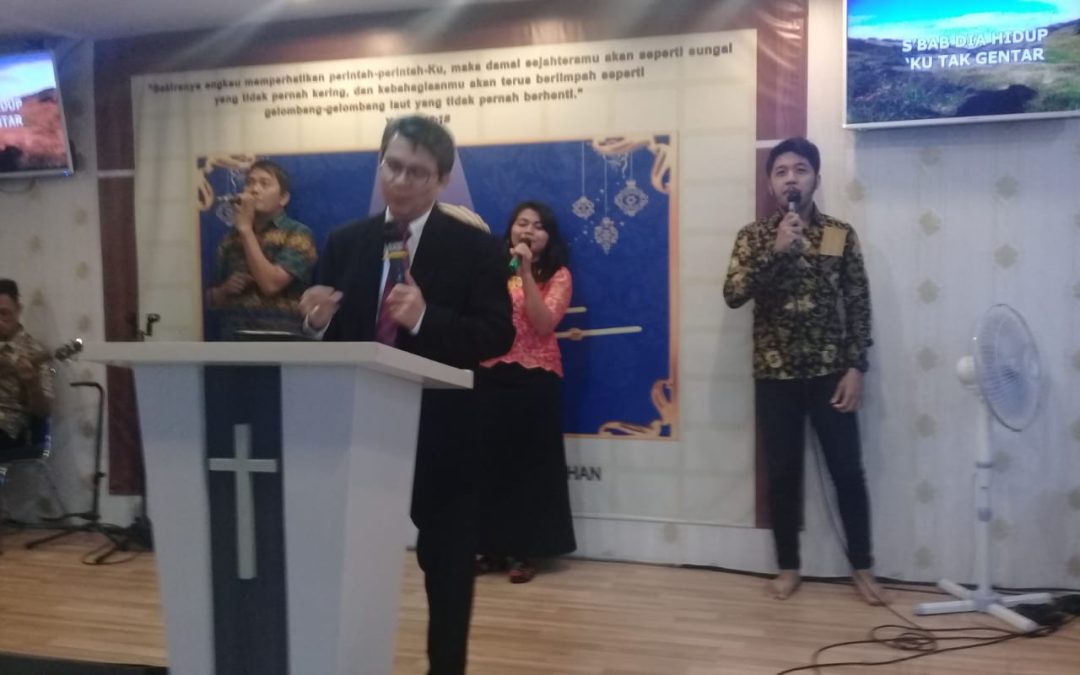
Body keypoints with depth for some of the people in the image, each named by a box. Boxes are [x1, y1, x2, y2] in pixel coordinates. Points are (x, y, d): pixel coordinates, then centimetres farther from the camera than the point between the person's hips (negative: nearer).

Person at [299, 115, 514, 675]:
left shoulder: (475, 247, -5)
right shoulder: (344, 243, 6)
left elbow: (498, 336, -14)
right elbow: (326, 335, 7)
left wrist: (426, 318, -28)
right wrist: (316, 321, -16)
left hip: (441, 433, -3)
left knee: (447, 568, 13)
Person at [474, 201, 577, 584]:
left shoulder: (558, 275, 4)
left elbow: (544, 325, -13)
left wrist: (526, 273, -14)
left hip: (535, 378, -2)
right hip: (491, 375, 3)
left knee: (529, 463, 1)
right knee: (489, 460, 3)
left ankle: (523, 551, 11)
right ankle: (491, 547, 16)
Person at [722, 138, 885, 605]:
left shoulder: (840, 234, 2)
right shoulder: (754, 236, 2)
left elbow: (859, 305, 1)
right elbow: (733, 295, -11)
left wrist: (856, 368, -6)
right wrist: (776, 251, -19)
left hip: (830, 372, 0)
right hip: (774, 374, 0)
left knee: (847, 472, 5)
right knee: (782, 474, 7)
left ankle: (862, 566, 22)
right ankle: (788, 566, 23)